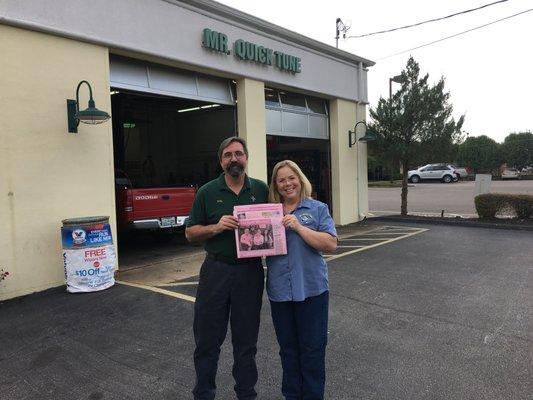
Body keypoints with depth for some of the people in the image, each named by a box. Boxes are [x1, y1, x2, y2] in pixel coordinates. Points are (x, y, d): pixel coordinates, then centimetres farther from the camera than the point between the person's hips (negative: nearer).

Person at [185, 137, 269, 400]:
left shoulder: (261, 190, 4)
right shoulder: (207, 192, 0)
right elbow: (190, 233, 3)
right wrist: (216, 227, -15)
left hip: (250, 271, 1)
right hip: (216, 270, -1)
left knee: (246, 339, 14)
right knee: (208, 338, 9)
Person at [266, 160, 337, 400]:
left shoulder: (317, 209, -1)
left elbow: (331, 245, -11)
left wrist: (299, 227, -18)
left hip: (311, 288, -3)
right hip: (279, 290, 3)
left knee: (312, 348, 6)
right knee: (288, 348, 15)